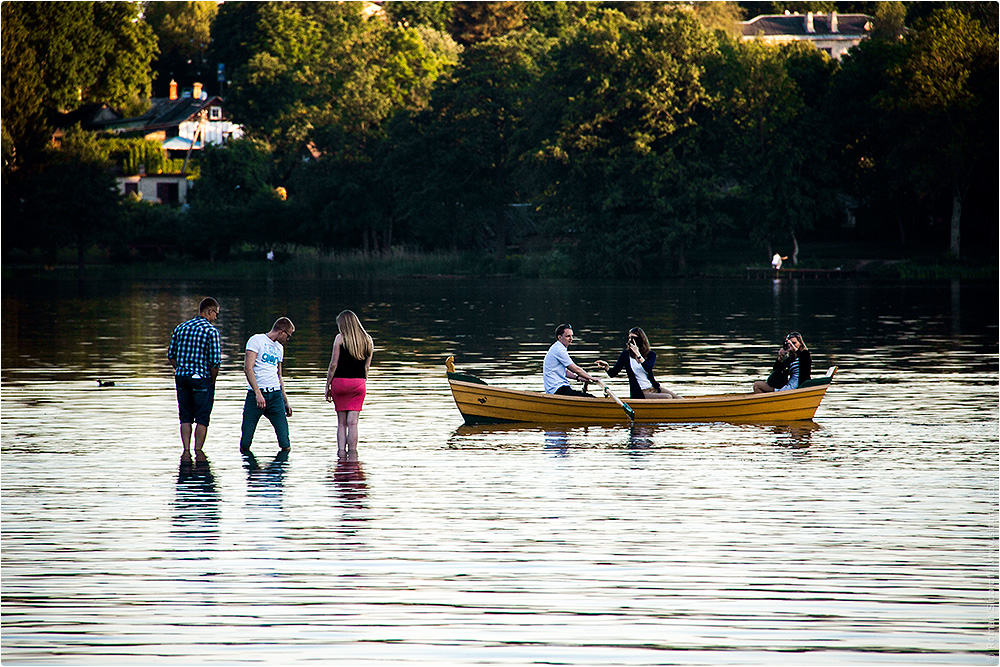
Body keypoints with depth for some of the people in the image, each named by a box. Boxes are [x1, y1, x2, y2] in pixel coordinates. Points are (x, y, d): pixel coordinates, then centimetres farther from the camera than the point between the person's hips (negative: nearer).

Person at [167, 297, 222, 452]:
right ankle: (198, 451, 2)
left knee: (186, 417, 11)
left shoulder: (181, 328, 8)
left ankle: (186, 450, 4)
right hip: (201, 378, -5)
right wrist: (212, 380, -1)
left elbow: (171, 355, 10)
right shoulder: (211, 331, -9)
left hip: (181, 376, 5)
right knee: (202, 419, 4)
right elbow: (215, 361, -14)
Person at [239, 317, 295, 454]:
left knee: (285, 444, -7)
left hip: (275, 395, 5)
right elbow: (248, 368, -12)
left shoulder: (279, 348, 20)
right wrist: (258, 394, -20)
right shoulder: (256, 340, -2)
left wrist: (286, 402, 24)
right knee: (245, 443, -3)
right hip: (256, 394, -5)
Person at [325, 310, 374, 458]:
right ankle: (352, 453, -3)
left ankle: (341, 451, -2)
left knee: (341, 422, 6)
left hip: (340, 381, -2)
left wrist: (328, 386, 1)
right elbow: (367, 367, 8)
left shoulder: (340, 338, -4)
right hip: (359, 383, 2)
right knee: (353, 422, 2)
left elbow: (333, 364, -5)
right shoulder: (368, 340, 7)